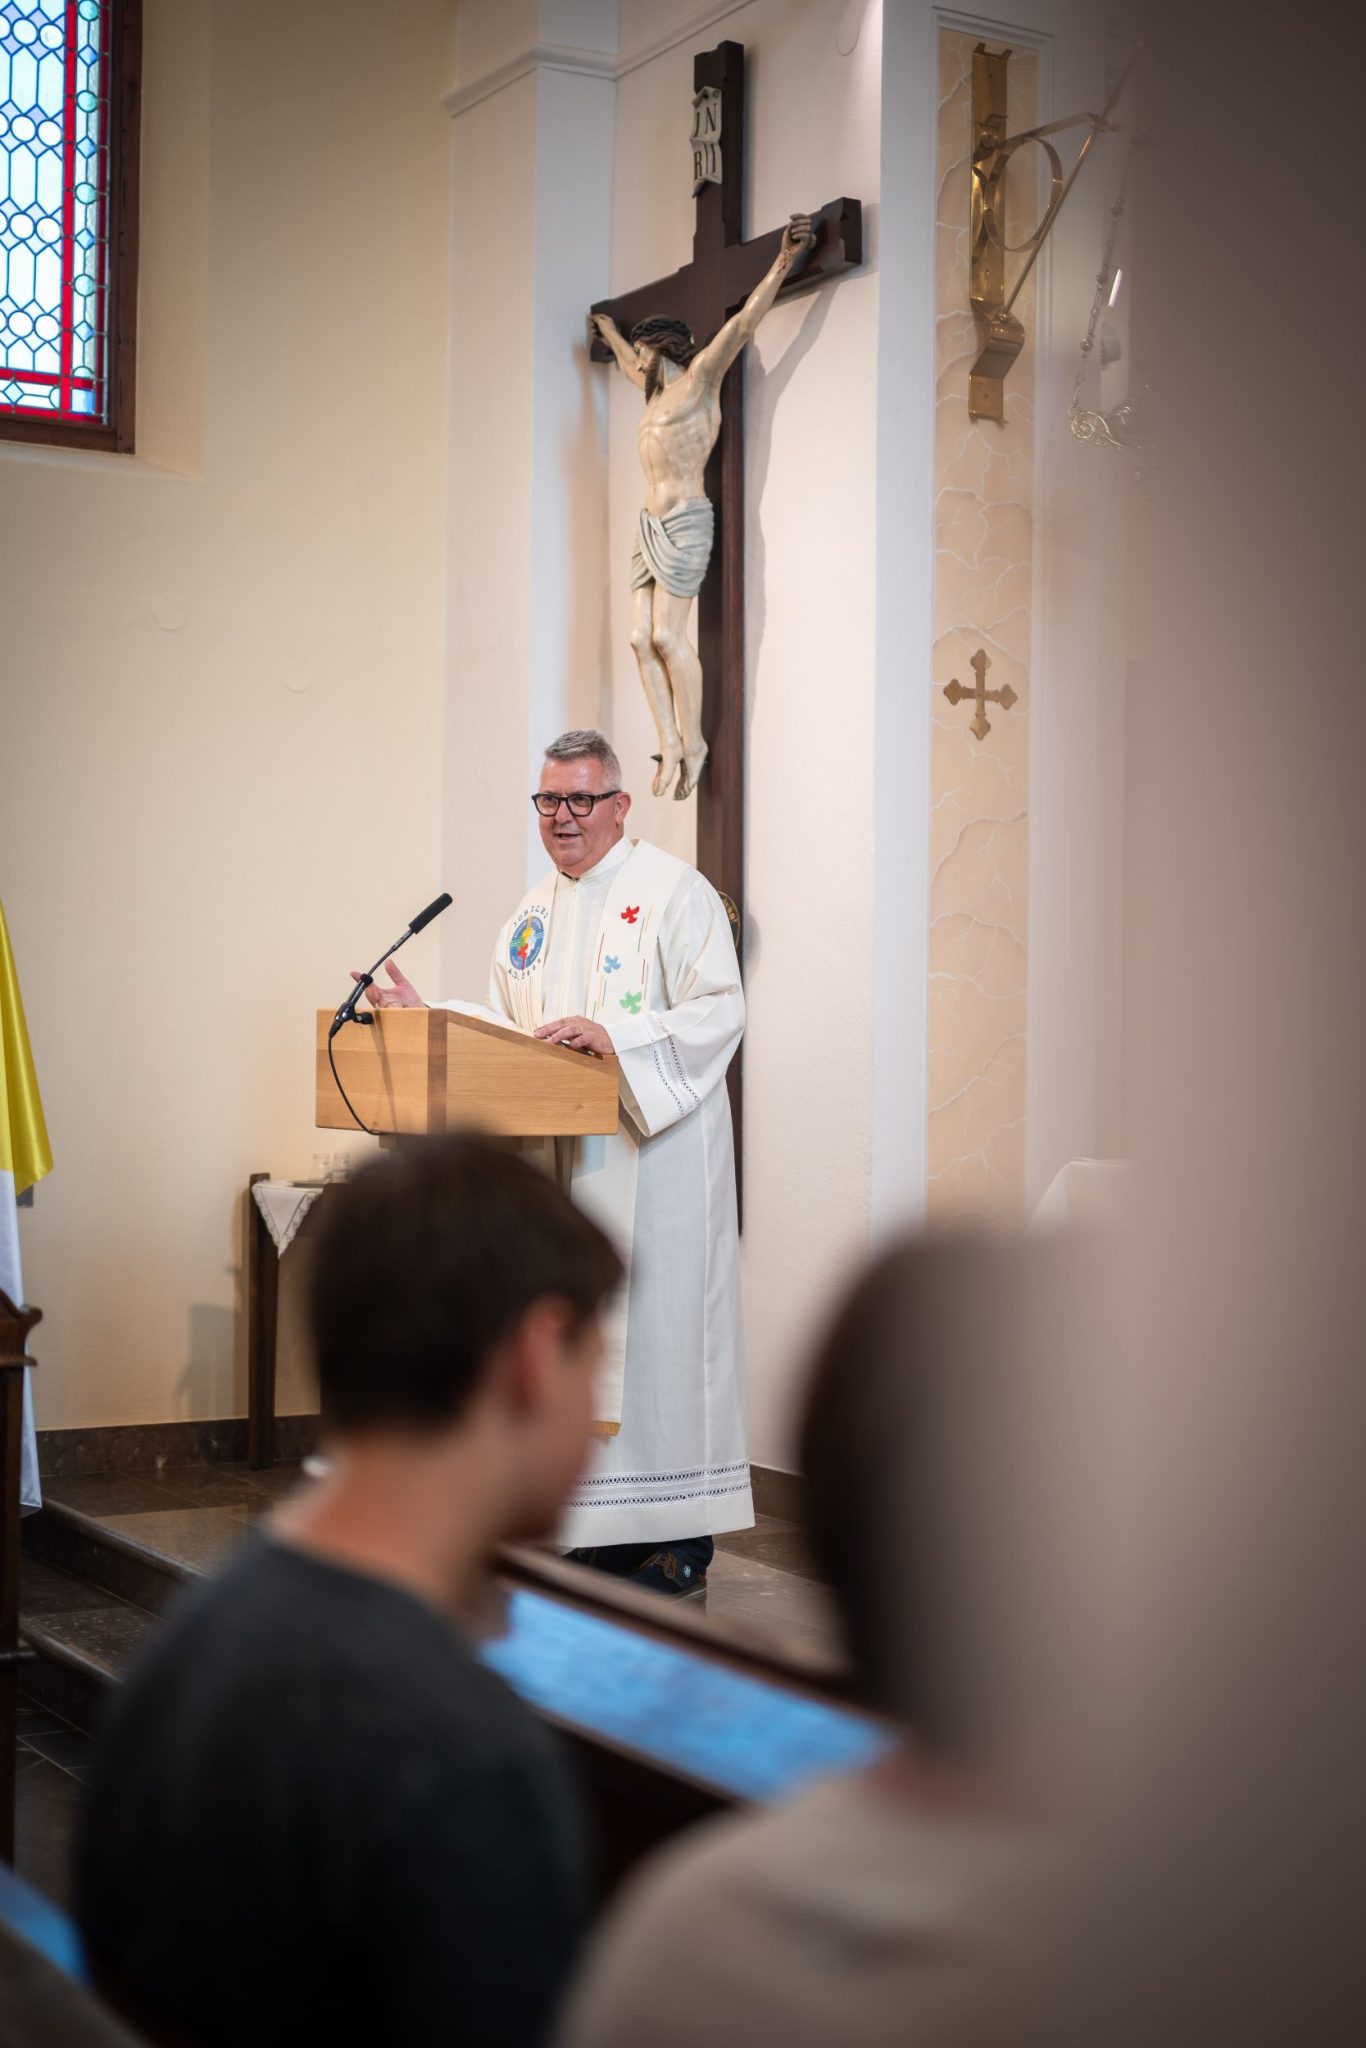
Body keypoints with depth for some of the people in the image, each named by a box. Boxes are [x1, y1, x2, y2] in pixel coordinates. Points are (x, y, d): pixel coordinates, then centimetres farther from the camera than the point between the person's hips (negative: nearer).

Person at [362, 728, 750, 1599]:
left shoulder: (674, 890, -5)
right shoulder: (535, 913, 18)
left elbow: (719, 1010, -14)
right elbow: (505, 1025, 23)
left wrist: (615, 1037, -24)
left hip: (654, 1156, -7)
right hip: (561, 1153, 7)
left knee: (655, 1325, -6)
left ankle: (680, 1538, 2)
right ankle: (603, 1526, 17)